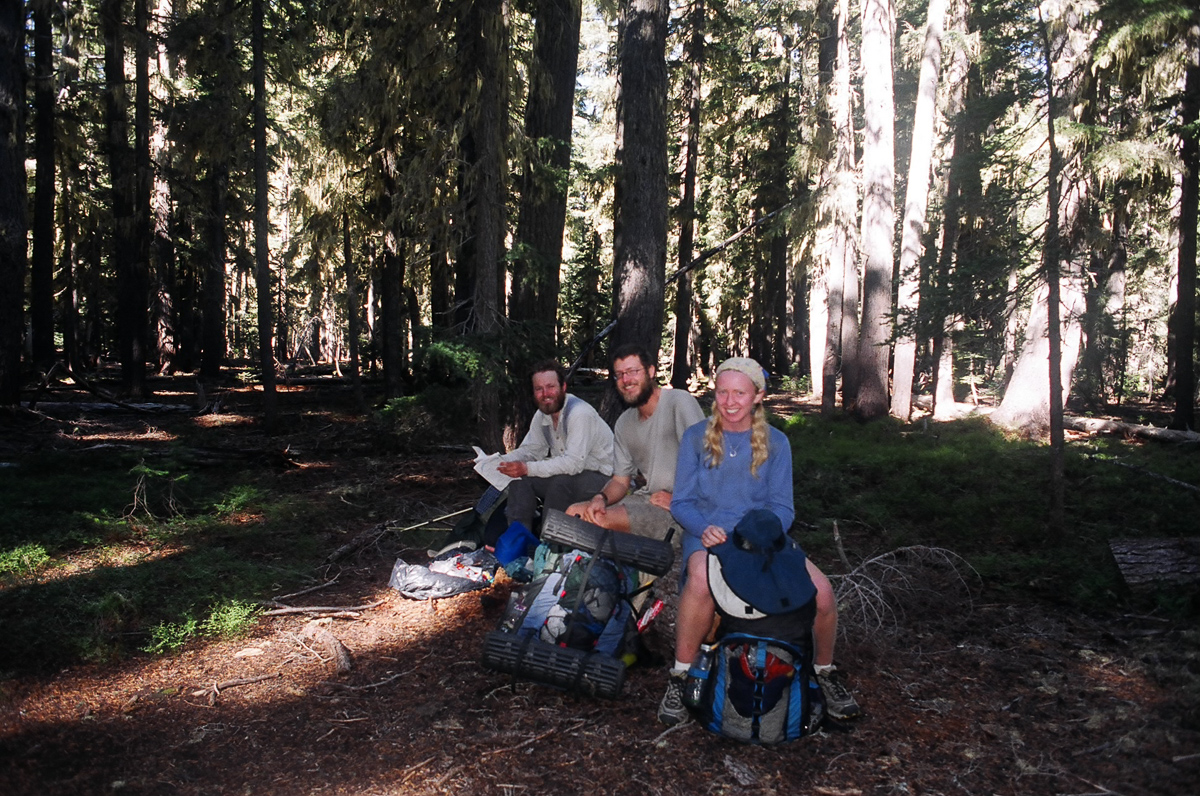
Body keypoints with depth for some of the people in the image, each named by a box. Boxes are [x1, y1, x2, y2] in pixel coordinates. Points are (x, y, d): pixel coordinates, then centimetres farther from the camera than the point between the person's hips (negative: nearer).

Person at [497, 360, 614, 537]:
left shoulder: (579, 413, -24)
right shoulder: (541, 415, 4)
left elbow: (574, 463, -32)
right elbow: (530, 449, 9)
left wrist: (528, 468, -35)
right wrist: (500, 461, -11)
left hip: (602, 477, -8)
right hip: (568, 473, 8)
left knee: (562, 481, -35)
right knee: (519, 477, -5)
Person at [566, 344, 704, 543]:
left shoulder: (679, 401, -8)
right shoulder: (623, 424, 16)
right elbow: (620, 480, 16)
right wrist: (601, 497, -6)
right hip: (645, 498, 7)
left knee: (601, 520, -26)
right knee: (575, 513, -8)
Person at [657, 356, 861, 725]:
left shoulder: (775, 443, 10)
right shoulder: (696, 438, 6)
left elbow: (783, 508, 4)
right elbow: (681, 503, 3)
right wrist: (705, 528, -19)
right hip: (708, 537, -2)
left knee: (821, 590, -23)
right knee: (702, 579, -38)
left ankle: (825, 672, 8)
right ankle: (679, 678, -18)